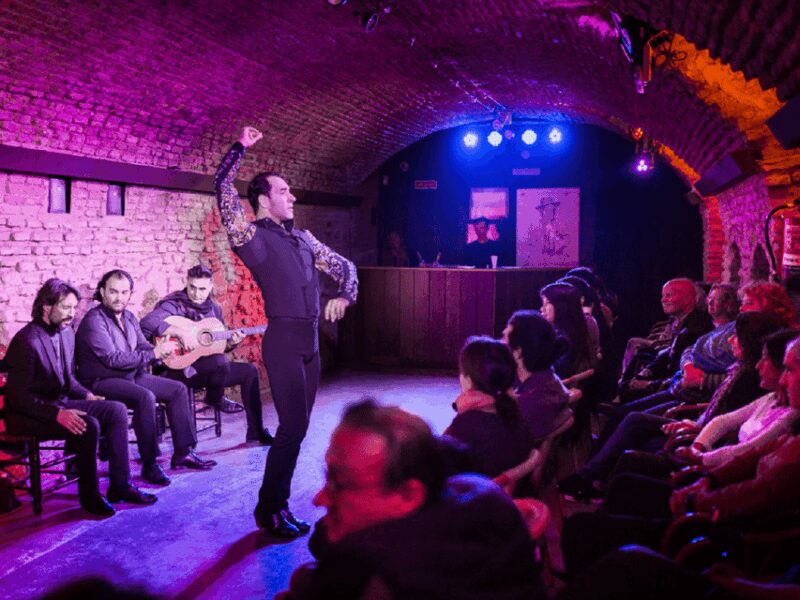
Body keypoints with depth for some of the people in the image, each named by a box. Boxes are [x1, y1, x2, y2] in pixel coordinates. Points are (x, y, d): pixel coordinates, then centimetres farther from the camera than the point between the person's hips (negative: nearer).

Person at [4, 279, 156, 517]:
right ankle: (89, 495, -10)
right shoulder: (26, 342, -20)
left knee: (117, 410, -8)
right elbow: (18, 396, -22)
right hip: (29, 416, -8)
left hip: (61, 405, 9)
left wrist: (87, 396, 1)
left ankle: (120, 486, -7)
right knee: (89, 425, -30)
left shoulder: (67, 333, 7)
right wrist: (57, 414, -31)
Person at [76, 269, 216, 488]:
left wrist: (160, 349, -11)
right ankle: (149, 465, -26)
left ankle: (182, 452, 5)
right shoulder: (94, 321, -16)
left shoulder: (128, 318, 11)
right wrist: (153, 354, -24)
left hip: (131, 376, 9)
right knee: (145, 397, -34)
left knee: (178, 389, 3)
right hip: (101, 382, -9)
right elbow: (112, 358, -25)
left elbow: (143, 346, 14)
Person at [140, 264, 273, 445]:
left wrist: (231, 342, -3)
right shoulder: (175, 304, -11)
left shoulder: (214, 309, 10)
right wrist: (181, 333, -33)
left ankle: (255, 433, 2)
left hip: (210, 369, 8)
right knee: (220, 361, -34)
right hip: (178, 368, -8)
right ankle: (215, 399, 0)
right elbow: (147, 322, -30)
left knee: (250, 371, -2)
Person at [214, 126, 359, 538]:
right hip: (284, 341, -7)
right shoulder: (252, 238, -4)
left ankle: (277, 504, 21)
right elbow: (223, 189, -14)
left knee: (296, 426, 11)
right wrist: (240, 147, -9)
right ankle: (270, 509, 4)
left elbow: (342, 266, 21)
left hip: (311, 340, 7)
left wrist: (344, 294, 2)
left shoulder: (302, 237, 16)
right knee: (293, 426, -10)